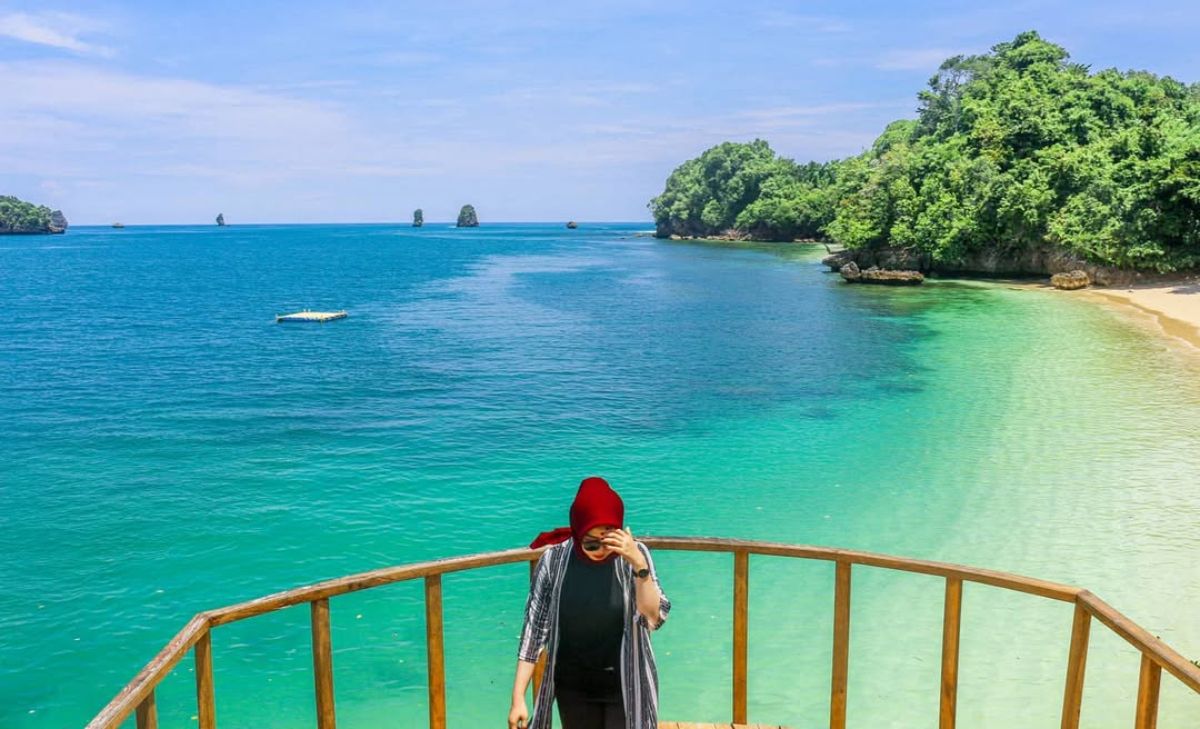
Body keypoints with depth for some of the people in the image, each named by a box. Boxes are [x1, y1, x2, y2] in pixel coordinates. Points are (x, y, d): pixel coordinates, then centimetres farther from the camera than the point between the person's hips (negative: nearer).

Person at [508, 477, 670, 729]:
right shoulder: (554, 560, -12)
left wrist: (638, 564, -33)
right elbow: (535, 628, -7)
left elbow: (653, 618, -20)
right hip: (574, 687, 2)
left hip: (626, 686, -1)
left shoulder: (634, 555, -13)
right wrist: (518, 696, -7)